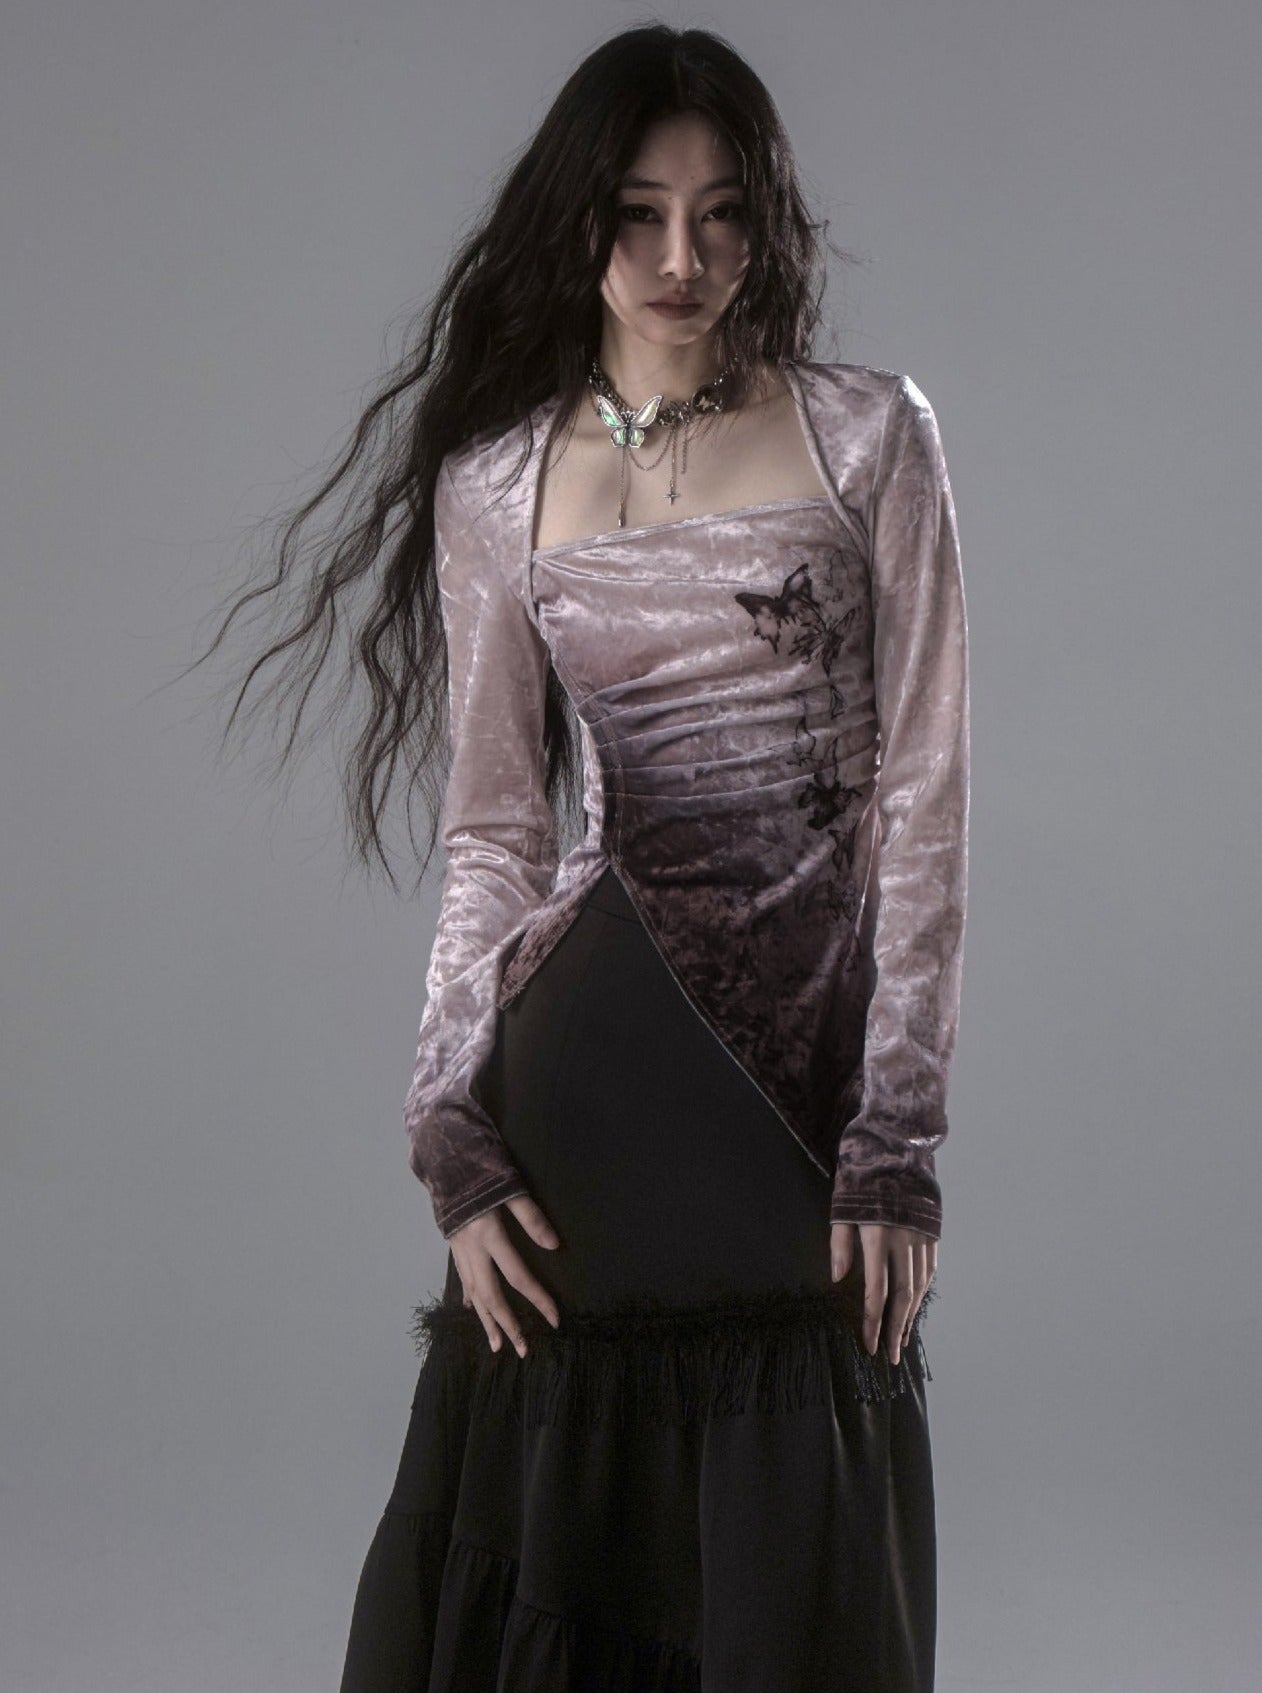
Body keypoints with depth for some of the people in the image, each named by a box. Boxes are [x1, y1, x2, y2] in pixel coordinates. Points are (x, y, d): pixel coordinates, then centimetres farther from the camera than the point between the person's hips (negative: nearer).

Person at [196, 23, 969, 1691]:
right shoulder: (498, 484, 6)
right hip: (599, 1062, 1)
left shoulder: (870, 439, 0)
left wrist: (899, 1146, -9)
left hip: (821, 1041, -1)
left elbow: (923, 806, -3)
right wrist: (460, 1148, -3)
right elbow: (492, 840, 6)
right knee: (551, 1555, 5)